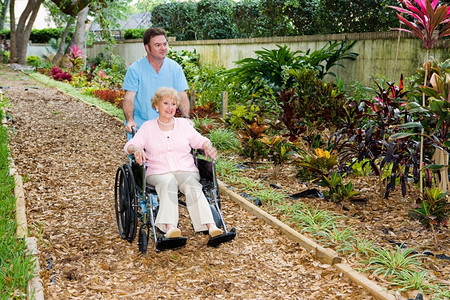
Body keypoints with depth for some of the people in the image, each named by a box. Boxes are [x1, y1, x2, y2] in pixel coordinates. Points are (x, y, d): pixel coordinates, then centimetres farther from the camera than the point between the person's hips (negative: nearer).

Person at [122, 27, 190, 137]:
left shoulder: (175, 68, 4)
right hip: (139, 126, -2)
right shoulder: (135, 69, -4)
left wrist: (186, 118, -14)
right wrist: (130, 120, -23)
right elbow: (129, 98, -7)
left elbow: (182, 96, 3)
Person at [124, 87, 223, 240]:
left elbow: (199, 140, 16)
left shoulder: (183, 124, 20)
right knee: (168, 183, -37)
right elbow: (129, 145, 6)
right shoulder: (147, 127, 15)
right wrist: (136, 149, -19)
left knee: (192, 185, -34)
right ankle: (170, 228, -57)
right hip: (158, 173, -1)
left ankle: (211, 227, -51)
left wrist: (207, 146, -8)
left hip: (186, 170, 1)